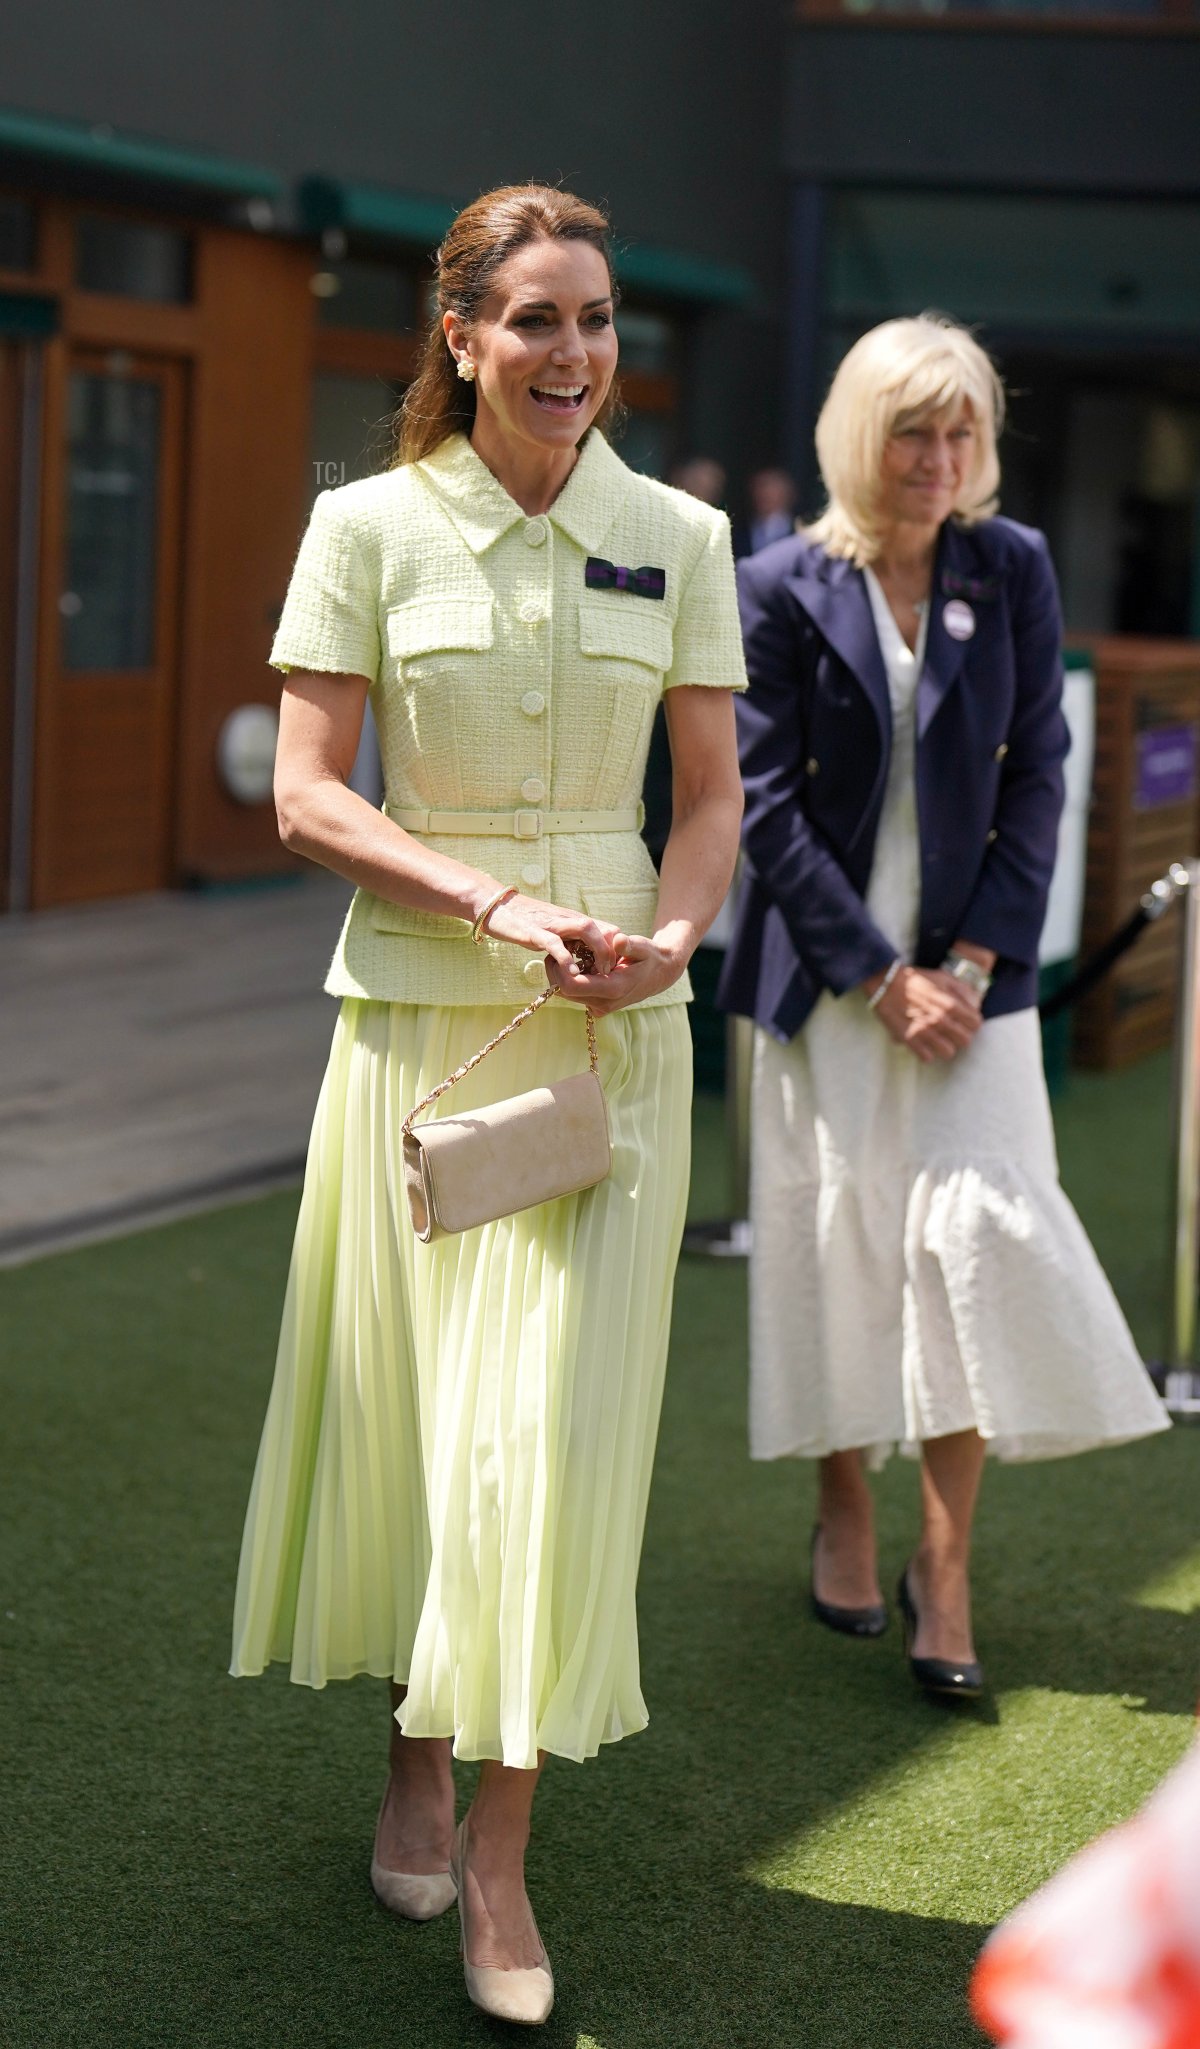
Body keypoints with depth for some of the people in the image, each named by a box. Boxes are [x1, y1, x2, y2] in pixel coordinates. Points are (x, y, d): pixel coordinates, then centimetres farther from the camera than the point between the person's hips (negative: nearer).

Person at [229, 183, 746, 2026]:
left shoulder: (676, 538, 4)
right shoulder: (370, 526, -1)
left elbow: (715, 792, 9)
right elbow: (306, 793, -4)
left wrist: (669, 935, -12)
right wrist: (498, 904, -17)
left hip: (613, 1026, 1)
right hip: (417, 1010, 0)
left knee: (556, 1421, -5)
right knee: (406, 1399, 7)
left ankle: (502, 1855, 3)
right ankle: (418, 1766, 28)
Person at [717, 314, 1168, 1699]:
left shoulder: (1012, 569, 1)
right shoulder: (784, 588, -5)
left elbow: (1035, 777, 2)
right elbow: (765, 805, -6)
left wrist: (971, 962, -8)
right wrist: (880, 977, -10)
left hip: (967, 962, 1)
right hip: (826, 963, -1)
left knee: (975, 1230, -8)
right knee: (835, 1234, 5)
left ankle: (945, 1564, -1)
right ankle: (843, 1511, 25)